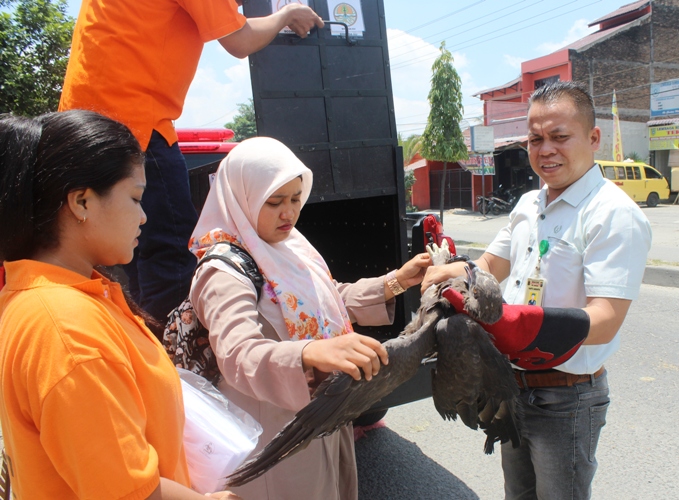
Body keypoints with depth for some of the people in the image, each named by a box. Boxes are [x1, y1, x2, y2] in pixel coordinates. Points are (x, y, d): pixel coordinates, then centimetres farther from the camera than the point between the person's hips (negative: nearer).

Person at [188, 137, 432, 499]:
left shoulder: (290, 247, 1)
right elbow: (238, 356, -41)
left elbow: (334, 300, 12)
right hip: (275, 439, -8)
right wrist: (311, 353, -58)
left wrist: (397, 281, 0)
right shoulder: (224, 274, -24)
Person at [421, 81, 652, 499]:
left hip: (566, 399, -7)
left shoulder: (615, 215, -19)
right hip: (514, 387, 7)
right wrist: (449, 273, -7)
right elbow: (490, 265, 15)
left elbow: (603, 321, -26)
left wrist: (518, 325, -41)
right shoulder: (528, 205, 6)